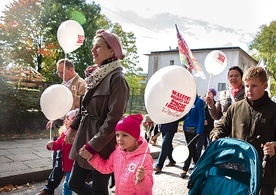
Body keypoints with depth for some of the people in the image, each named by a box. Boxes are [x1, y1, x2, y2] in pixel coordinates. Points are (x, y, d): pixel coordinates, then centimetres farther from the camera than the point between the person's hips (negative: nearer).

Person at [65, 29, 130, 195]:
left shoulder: (117, 78, -18)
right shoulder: (96, 75, 9)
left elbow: (114, 117, -22)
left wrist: (93, 145, -21)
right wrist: (74, 126, 19)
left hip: (103, 145, -8)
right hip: (86, 138, 8)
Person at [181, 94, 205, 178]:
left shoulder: (199, 101, -10)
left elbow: (201, 117, -13)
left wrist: (199, 131, -18)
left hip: (194, 130, -6)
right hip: (187, 129, 6)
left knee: (190, 149, -3)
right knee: (192, 148, 15)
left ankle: (184, 170, 3)